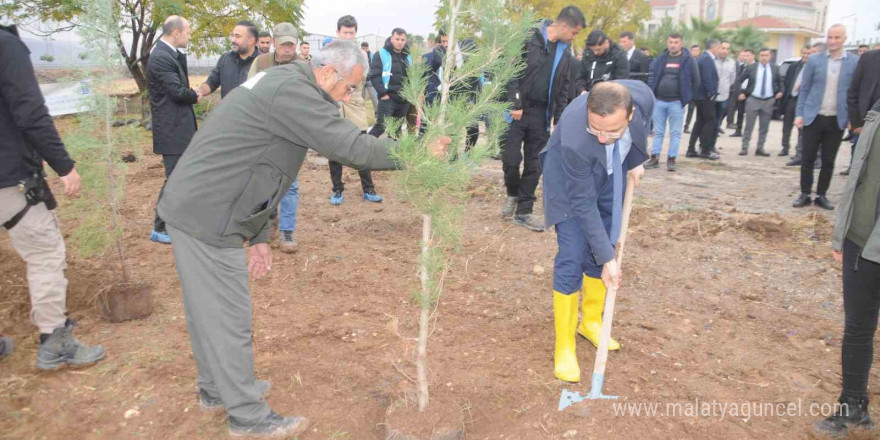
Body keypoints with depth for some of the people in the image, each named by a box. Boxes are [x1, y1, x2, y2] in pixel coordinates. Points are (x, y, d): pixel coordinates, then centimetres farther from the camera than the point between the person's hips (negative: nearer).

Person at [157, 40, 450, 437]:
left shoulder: (282, 85, 15)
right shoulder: (292, 91, -18)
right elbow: (351, 147, -24)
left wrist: (260, 237, 17)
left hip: (194, 208, 10)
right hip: (208, 218, -10)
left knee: (208, 309, 20)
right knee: (228, 315, 0)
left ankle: (216, 388, 37)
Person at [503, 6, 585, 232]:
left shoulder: (564, 51, 11)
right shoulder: (529, 38, -8)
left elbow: (564, 88, 14)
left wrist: (559, 119, 8)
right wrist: (515, 103, -18)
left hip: (541, 114, 5)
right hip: (517, 110, -5)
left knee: (534, 166, 6)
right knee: (511, 159, -6)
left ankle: (523, 211, 15)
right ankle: (513, 194, 23)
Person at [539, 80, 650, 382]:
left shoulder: (643, 97, -31)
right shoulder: (574, 140, -42)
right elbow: (584, 205, -32)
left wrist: (635, 160, 0)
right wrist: (607, 257, -28)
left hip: (612, 173, 5)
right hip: (570, 179, -5)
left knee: (602, 247, 9)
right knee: (572, 259, -10)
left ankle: (591, 321, 29)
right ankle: (564, 346, 2)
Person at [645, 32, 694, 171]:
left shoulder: (687, 59, -1)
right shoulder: (661, 58, 7)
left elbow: (694, 79, 3)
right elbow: (653, 76, 8)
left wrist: (687, 97, 1)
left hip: (676, 102, -3)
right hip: (659, 100, 3)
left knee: (675, 132, 3)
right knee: (658, 131, 9)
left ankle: (671, 159, 9)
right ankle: (655, 157, 15)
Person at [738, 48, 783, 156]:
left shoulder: (775, 69, 6)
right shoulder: (751, 68, 0)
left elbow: (780, 81, 18)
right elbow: (740, 80, 5)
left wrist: (780, 91, 4)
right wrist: (741, 93, -1)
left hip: (769, 101, 2)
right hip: (753, 100, -2)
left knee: (764, 127, 6)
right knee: (749, 126, -1)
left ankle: (760, 148, 13)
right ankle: (744, 147, 5)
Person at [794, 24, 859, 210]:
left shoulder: (855, 62, 2)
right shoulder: (814, 60, 2)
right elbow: (804, 89, 4)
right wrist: (799, 114, -3)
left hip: (837, 120, 0)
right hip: (813, 117, 0)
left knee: (828, 161, 7)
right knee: (808, 159, 2)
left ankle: (821, 195, 17)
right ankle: (805, 194, 12)